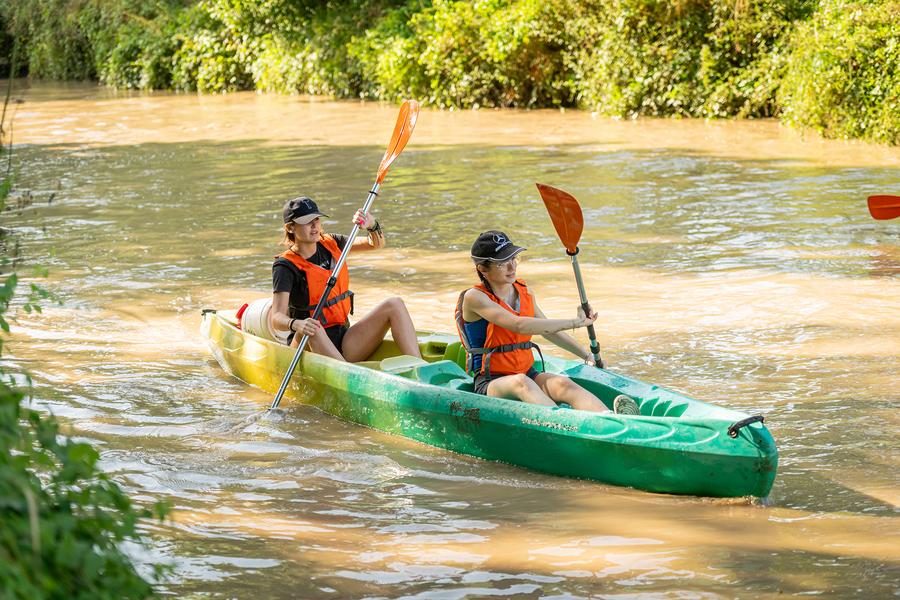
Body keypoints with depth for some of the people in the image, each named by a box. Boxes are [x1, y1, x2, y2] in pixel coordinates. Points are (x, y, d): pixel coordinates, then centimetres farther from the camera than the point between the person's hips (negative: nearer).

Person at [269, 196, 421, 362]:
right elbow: (276, 318, -21)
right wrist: (296, 324, -44)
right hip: (308, 346, -6)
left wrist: (372, 225, -8)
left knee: (394, 304, -11)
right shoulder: (285, 266, -10)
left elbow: (376, 244, 16)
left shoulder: (330, 244, 9)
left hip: (343, 343, 6)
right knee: (312, 329, -40)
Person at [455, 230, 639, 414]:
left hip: (529, 374, 5)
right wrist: (574, 322, -21)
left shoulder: (526, 292, 12)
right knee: (520, 382, -39)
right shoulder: (474, 297, -10)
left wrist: (588, 356, 22)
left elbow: (550, 330, 26)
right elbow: (518, 326, -23)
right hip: (490, 385, -5)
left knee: (561, 384, -28)